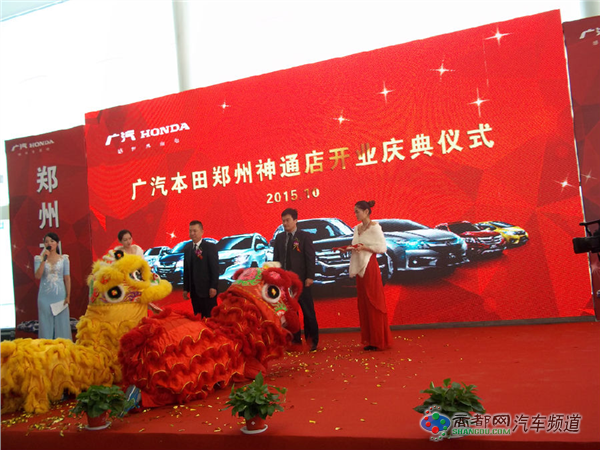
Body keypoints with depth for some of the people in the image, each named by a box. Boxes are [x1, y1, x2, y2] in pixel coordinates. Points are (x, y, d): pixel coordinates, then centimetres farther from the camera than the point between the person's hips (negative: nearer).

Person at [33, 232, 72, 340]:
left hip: (60, 295, 0)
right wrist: (44, 259, -15)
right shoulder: (39, 259, 3)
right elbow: (37, 276, -11)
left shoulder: (64, 259, 3)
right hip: (45, 296, 0)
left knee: (61, 323, 4)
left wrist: (68, 296, -2)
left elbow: (67, 278, 3)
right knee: (46, 324, 4)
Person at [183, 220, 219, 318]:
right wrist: (186, 289, 10)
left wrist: (213, 287, -14)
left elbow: (215, 268, -9)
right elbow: (186, 270, 13)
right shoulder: (187, 249, 12)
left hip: (207, 289, -5)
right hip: (194, 290, 5)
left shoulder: (210, 247, -5)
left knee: (210, 317, -1)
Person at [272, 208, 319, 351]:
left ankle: (312, 340, 13)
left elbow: (310, 257, -6)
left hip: (301, 280, -4)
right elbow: (276, 258, 12)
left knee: (308, 311, 2)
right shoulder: (279, 238, 11)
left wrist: (310, 277, -13)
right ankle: (295, 339, 19)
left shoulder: (305, 236, -2)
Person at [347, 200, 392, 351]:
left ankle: (380, 341, 6)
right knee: (363, 304, 8)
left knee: (373, 303, -3)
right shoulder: (357, 228, 14)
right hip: (360, 268, 8)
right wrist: (350, 248, 0)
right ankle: (370, 339, 16)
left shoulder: (374, 228, -8)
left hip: (370, 267, -8)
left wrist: (364, 247, -19)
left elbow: (382, 248, -12)